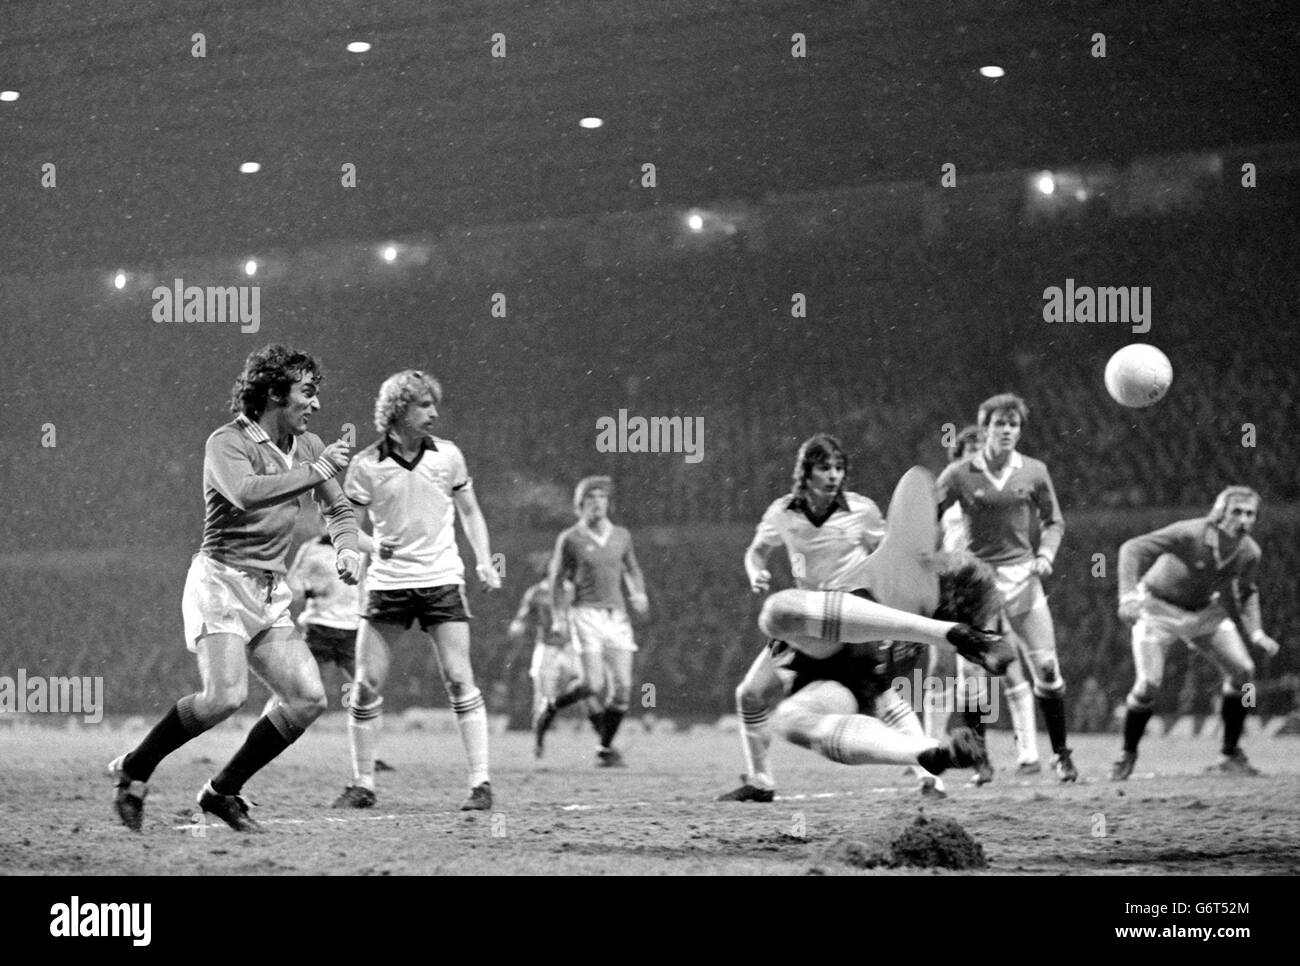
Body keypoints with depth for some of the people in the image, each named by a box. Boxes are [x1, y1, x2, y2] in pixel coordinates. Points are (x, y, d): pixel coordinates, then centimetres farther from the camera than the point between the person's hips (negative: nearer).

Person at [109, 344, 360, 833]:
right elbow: (246, 493, -32)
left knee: (309, 697, -5)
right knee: (226, 696, -24)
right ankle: (135, 769, -3)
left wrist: (347, 549, 2)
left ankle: (223, 791, 7)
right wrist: (315, 471, -26)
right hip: (221, 580, -8)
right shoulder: (228, 443, -11)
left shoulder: (307, 445, 12)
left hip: (271, 592, 8)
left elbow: (338, 509, 23)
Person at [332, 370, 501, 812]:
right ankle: (362, 785, 10)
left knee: (459, 679, -9)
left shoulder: (448, 455, 1)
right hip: (387, 581, 0)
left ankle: (481, 783, -5)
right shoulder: (367, 465, -4)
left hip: (441, 580, 0)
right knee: (366, 684, -2)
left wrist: (484, 560, 2)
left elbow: (469, 511, 13)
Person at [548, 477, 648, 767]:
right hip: (586, 614, -4)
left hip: (616, 615, 4)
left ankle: (607, 745, 9)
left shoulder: (621, 536, 10)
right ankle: (604, 746, 0)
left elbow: (632, 569, 25)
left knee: (623, 686, -5)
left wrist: (639, 593, 5)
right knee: (596, 686, -13)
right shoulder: (570, 539, -1)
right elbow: (556, 579, 5)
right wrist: (558, 619, -2)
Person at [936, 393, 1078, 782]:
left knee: (1046, 667, -4)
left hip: (1022, 574, 1)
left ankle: (1061, 754, 9)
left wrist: (1045, 554, -3)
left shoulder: (1034, 472, 3)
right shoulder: (959, 475, -3)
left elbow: (1053, 521, 14)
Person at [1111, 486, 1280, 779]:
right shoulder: (1190, 534, -32)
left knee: (1243, 670, -7)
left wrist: (1256, 633, -7)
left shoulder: (1249, 552, -14)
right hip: (1159, 608, -5)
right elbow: (1132, 548, -34)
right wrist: (1128, 596, -47)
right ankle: (1127, 755, 7)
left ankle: (1231, 755, 8)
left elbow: (1245, 594, 7)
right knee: (1149, 683, -17)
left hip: (1205, 611, 5)